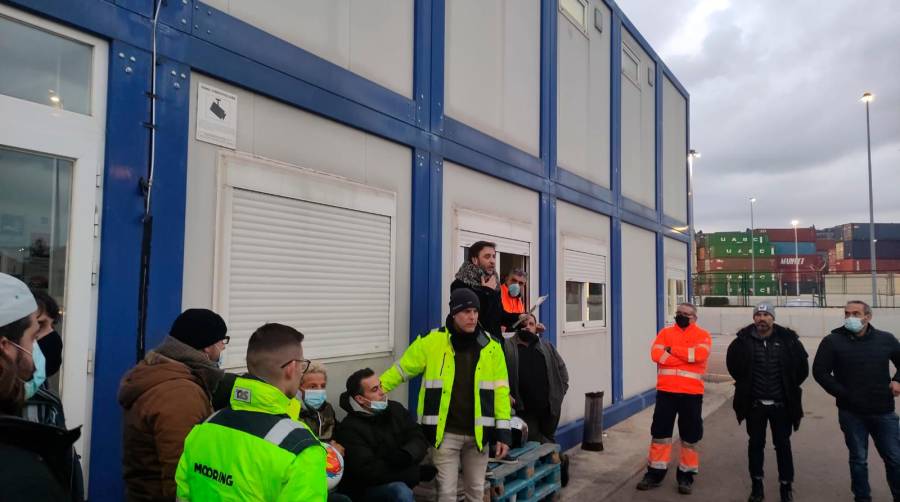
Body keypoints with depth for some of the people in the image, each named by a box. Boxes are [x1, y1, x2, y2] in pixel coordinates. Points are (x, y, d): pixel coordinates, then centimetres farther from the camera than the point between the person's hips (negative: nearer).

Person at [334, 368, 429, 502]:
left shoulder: (396, 409, 4)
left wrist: (406, 456, -23)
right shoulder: (350, 428, -15)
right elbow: (368, 471, -21)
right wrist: (411, 472, -18)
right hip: (368, 489, -7)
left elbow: (419, 439, 0)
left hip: (402, 482, 7)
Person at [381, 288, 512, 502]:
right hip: (446, 432, -2)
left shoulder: (491, 347, 0)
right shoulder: (432, 342, -6)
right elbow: (401, 370, 2)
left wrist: (503, 432, -2)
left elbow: (500, 390, 2)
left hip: (478, 432, 2)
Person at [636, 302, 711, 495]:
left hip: (691, 393, -1)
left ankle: (686, 475, 21)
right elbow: (656, 354, -8)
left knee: (690, 436, 7)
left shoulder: (702, 335, 2)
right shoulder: (665, 333, 8)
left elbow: (700, 353, -18)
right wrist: (687, 356, -12)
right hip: (666, 391, 2)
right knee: (660, 433, 6)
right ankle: (655, 473, 16)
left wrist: (672, 350, -12)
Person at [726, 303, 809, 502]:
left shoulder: (788, 339, -7)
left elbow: (802, 365, 6)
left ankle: (786, 486, 25)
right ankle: (757, 485, 24)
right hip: (754, 403, 0)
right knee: (755, 444, 11)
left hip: (781, 404, 0)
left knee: (783, 444, 10)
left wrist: (790, 387, 7)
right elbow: (733, 364, 11)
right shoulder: (744, 340, -7)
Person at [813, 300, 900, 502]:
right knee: (858, 459, 10)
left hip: (884, 411, 2)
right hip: (851, 412, -2)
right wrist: (843, 394, -12)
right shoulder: (833, 341, -7)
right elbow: (819, 372, -7)